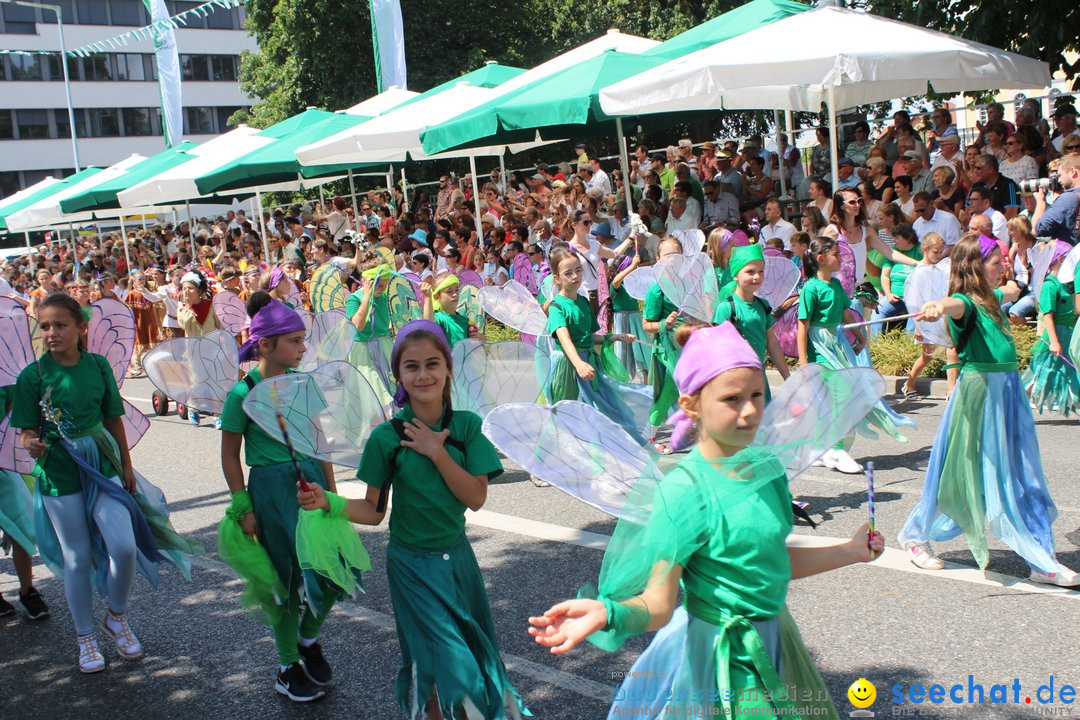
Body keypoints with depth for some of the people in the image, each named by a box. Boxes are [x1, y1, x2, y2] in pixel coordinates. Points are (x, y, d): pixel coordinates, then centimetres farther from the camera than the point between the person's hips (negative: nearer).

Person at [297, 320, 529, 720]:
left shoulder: (467, 426, -6)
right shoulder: (386, 437, -12)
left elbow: (476, 497, -12)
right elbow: (374, 510, -6)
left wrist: (436, 451, -20)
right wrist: (329, 502, -23)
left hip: (457, 556, 3)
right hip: (413, 563, -3)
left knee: (474, 653, 16)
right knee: (444, 665, -3)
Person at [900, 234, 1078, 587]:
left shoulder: (991, 299, 12)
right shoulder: (967, 303, -13)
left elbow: (1012, 291, 39)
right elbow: (955, 305, -40)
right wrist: (939, 306, -61)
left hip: (1007, 391, 8)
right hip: (981, 390, -8)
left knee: (1022, 478, 8)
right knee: (966, 473, 3)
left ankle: (1042, 562, 13)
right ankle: (915, 536, 22)